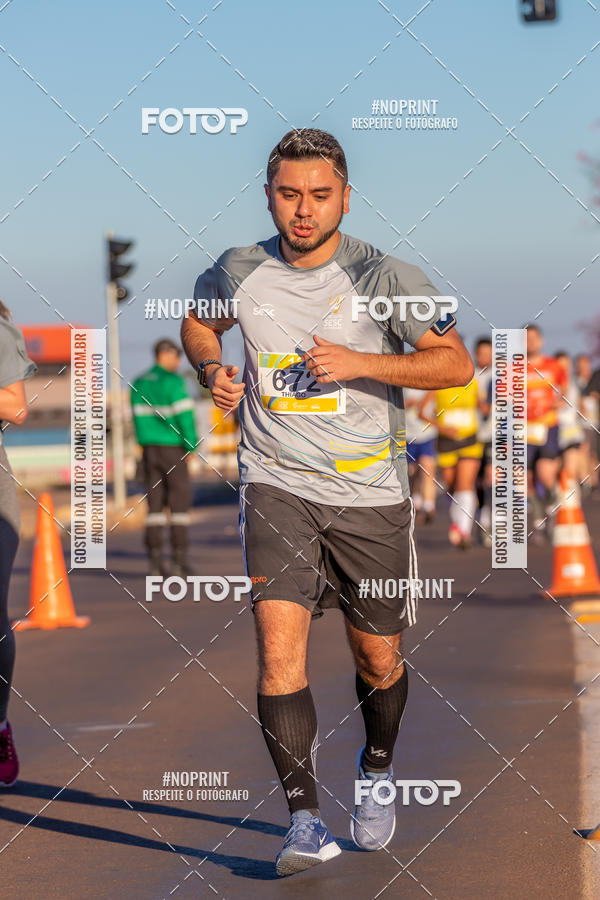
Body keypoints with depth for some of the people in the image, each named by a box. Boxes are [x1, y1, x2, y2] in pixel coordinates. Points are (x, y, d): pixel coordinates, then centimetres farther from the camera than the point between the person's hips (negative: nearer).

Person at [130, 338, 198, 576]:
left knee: (155, 502, 7)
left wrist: (145, 443, 17)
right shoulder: (172, 382, -12)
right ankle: (179, 557, -3)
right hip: (172, 449, -6)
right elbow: (184, 414, -15)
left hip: (149, 449, 6)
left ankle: (155, 559, 6)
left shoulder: (138, 384, 10)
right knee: (179, 501, 0)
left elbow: (138, 417, 13)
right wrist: (191, 444, -7)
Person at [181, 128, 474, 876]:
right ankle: (304, 819, -16)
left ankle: (376, 772, 41)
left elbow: (456, 364, -10)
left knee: (378, 658, 11)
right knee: (279, 645, -17)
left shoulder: (383, 278, -9)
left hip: (370, 492, 0)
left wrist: (359, 363, -21)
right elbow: (198, 321, 21)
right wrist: (211, 370, -1)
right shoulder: (239, 272, -1)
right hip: (275, 484, 1)